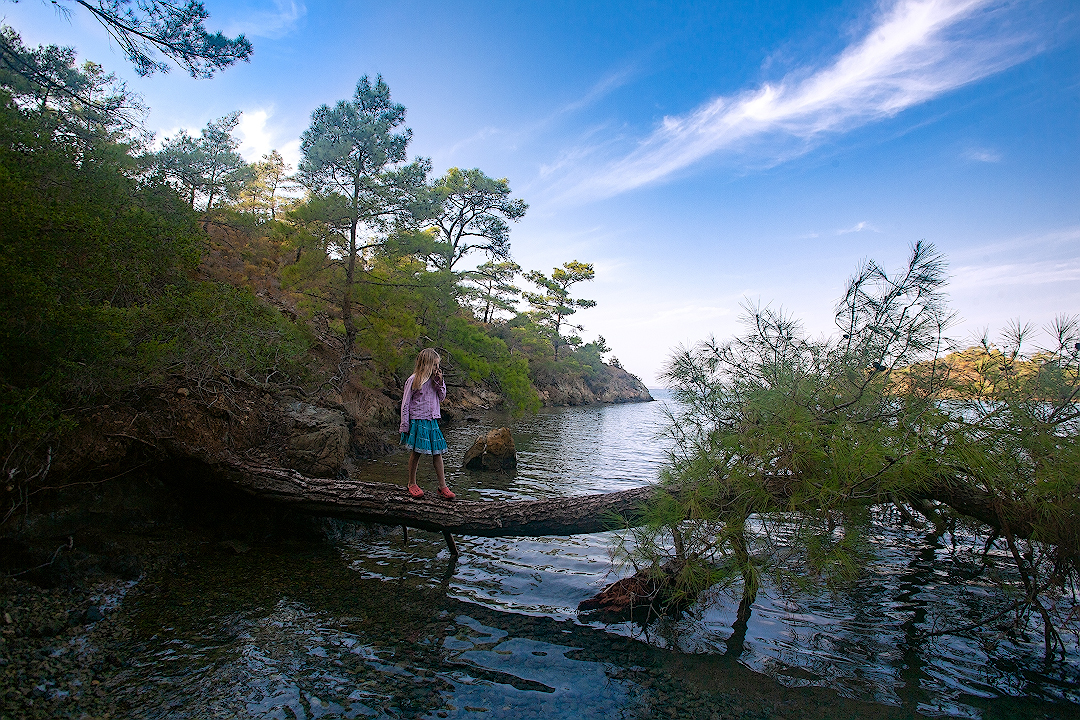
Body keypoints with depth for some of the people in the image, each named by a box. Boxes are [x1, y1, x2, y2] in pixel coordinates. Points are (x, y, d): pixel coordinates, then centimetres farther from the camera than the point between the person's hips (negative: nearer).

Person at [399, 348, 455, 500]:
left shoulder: (434, 379, 8)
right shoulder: (414, 380, -8)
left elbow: (441, 398, 15)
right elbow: (405, 403, -5)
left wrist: (440, 382, -1)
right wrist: (405, 426, -7)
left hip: (432, 421, 5)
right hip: (418, 421, -5)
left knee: (437, 453, 3)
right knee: (416, 452, 3)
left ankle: (442, 486, 9)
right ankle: (412, 484, 21)